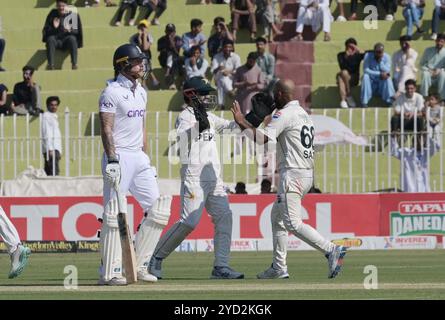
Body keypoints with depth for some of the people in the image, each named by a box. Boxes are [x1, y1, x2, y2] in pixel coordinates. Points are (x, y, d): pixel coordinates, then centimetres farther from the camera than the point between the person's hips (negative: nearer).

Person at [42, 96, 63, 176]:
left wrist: (59, 151, 20)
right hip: (50, 148, -9)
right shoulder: (46, 116, -6)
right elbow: (46, 134, -13)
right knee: (54, 172, -16)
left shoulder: (54, 117, 21)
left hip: (56, 148, 9)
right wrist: (50, 149, -19)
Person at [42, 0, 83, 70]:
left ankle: (74, 64, -42)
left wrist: (70, 30, -20)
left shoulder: (74, 15, 3)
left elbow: (77, 31, 2)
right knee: (50, 39, -31)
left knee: (72, 38, -33)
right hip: (56, 41, 1)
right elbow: (45, 31, 4)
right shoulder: (52, 14, 6)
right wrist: (54, 28, -17)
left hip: (67, 40, -1)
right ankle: (50, 64, -43)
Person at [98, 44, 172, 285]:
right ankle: (109, 272, -6)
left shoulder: (140, 92, 16)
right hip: (119, 157, -8)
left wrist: (146, 160, 18)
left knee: (157, 209, 4)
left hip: (139, 157, 8)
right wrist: (112, 161, -23)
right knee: (114, 215, -8)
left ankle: (139, 265, 10)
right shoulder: (112, 92, -9)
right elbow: (106, 129, -15)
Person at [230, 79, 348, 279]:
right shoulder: (303, 114, 19)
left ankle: (331, 250, -27)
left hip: (292, 175, -10)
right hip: (307, 174, 10)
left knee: (293, 223, -15)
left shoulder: (284, 114, -11)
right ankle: (279, 267, 20)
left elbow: (262, 138, -19)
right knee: (277, 217, 20)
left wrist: (241, 122, -9)